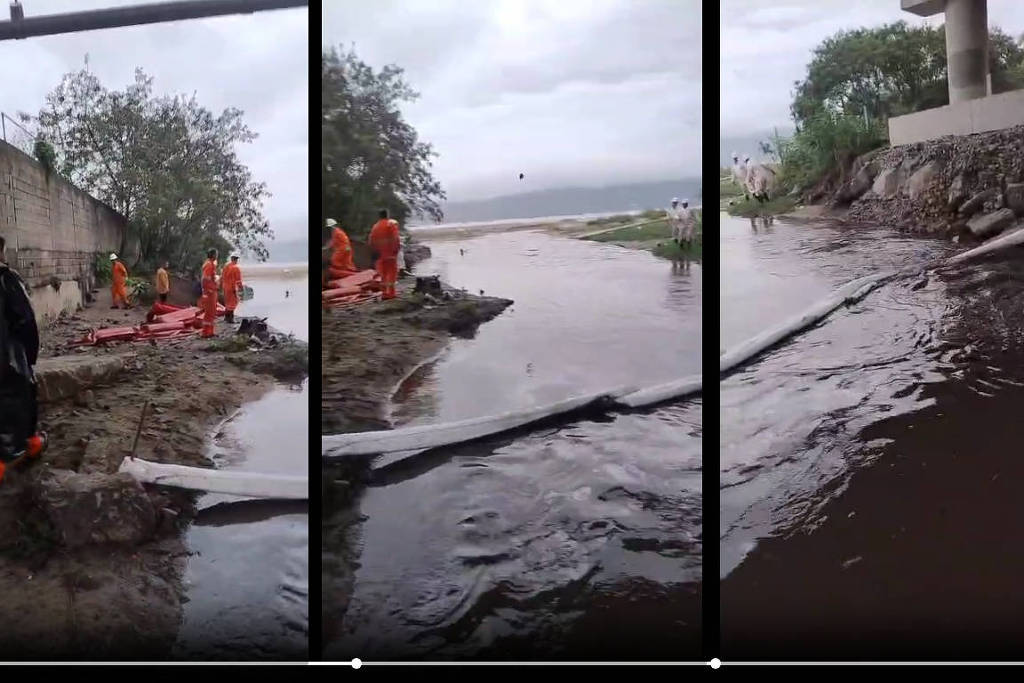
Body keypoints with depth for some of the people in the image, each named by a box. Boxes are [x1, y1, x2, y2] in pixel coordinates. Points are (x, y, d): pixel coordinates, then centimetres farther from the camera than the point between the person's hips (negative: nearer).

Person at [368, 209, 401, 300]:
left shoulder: (375, 226, 11)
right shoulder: (392, 224, -6)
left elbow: (371, 240, 12)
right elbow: (395, 238, -16)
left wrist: (375, 251, 21)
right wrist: (397, 248, -10)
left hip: (380, 254, 5)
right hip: (390, 252, -5)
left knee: (383, 273, 12)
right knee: (392, 272, -2)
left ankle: (384, 292, 12)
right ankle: (390, 292, -10)